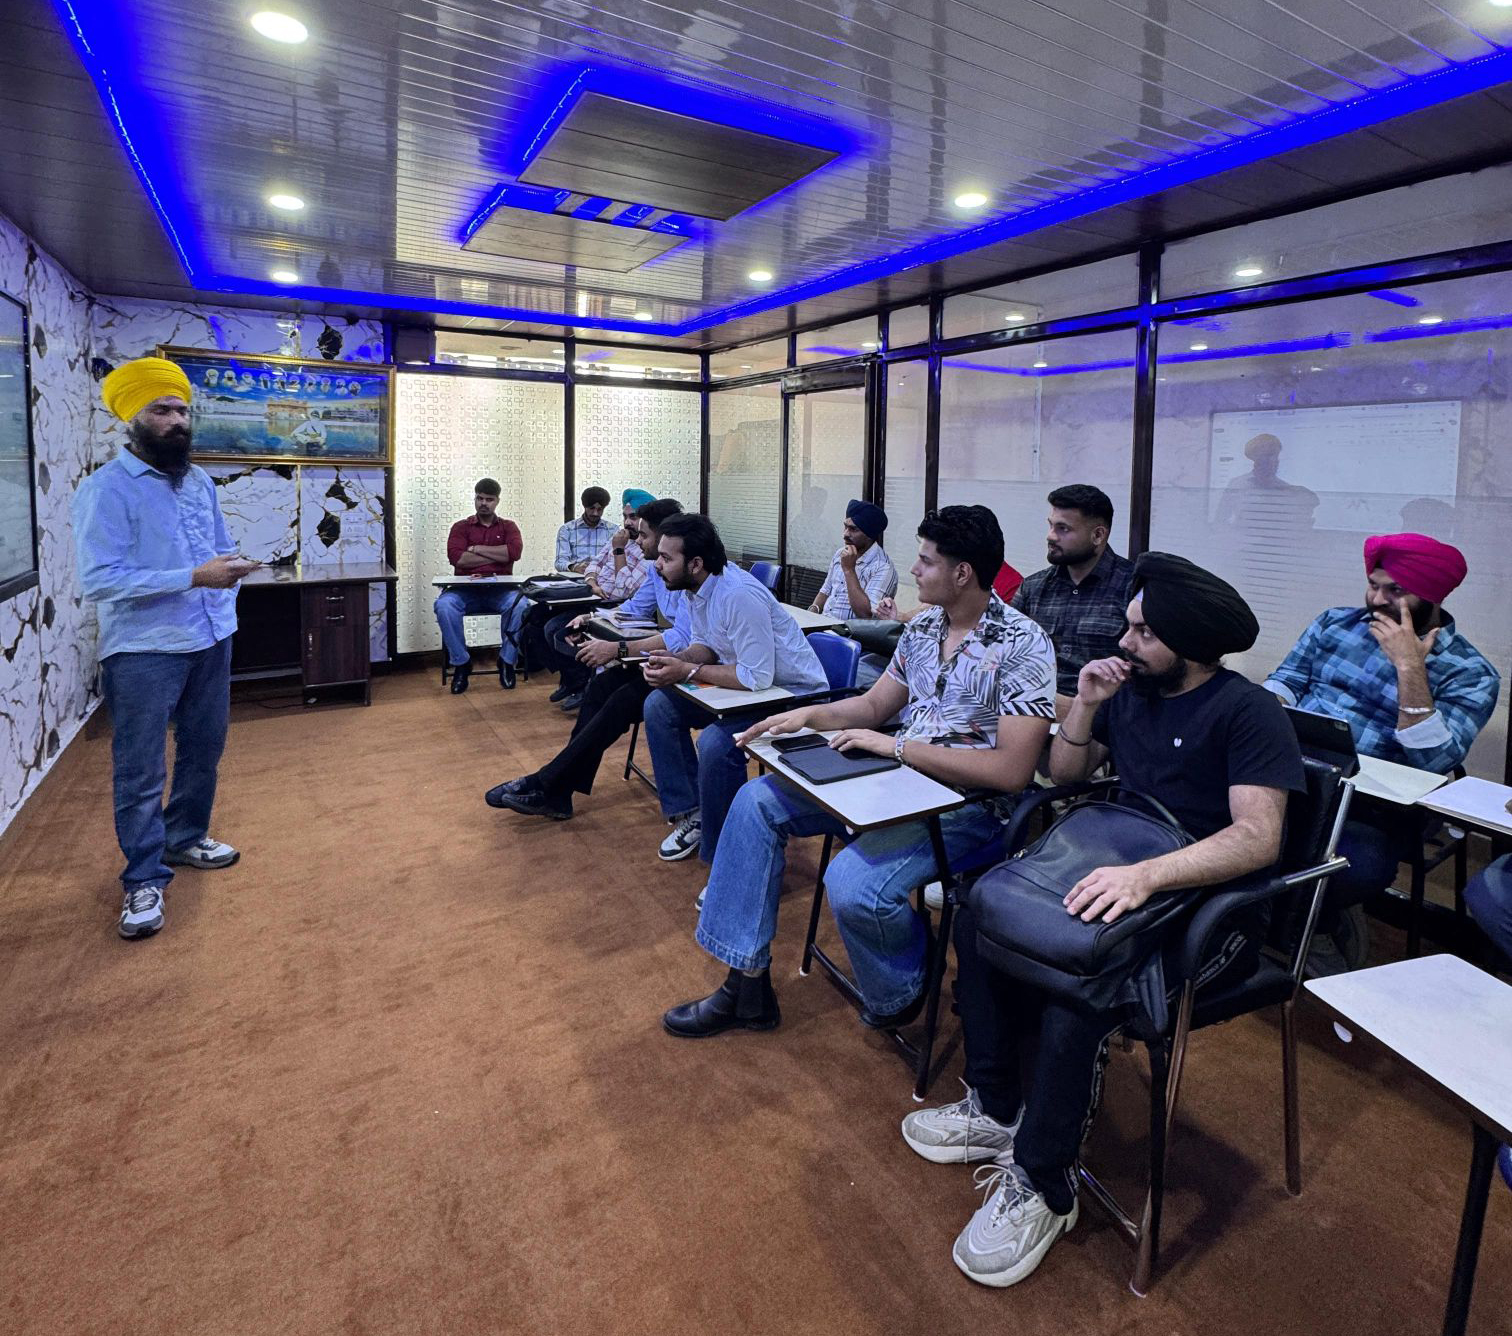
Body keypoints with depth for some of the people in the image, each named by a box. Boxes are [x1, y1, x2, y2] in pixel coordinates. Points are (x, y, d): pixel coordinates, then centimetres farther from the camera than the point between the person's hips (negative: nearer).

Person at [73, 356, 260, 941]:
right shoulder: (105, 489, -13)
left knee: (203, 750, 19)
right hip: (144, 651, -7)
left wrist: (231, 569, 0)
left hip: (211, 640, 7)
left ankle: (185, 839, 39)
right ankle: (144, 880, 15)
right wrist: (195, 578, -26)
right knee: (141, 771, 1)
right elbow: (99, 580, -21)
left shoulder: (200, 481, 9)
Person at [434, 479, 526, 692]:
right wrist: (498, 556, -6)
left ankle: (507, 661, -12)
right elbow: (456, 558, -8)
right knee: (444, 605, -31)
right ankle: (461, 663, -13)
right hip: (466, 589, 0)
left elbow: (514, 552, -8)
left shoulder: (508, 526, 14)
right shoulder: (461, 527, 12)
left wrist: (476, 549, -5)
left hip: (500, 590, 0)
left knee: (520, 605, -33)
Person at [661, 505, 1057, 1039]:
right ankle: (747, 984, 4)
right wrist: (808, 714, -2)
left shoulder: (1023, 646, -17)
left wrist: (896, 745, -23)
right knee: (756, 802, -1)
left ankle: (900, 995, 4)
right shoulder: (922, 628, 7)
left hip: (966, 804, -8)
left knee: (853, 882, -33)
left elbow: (1011, 770, -24)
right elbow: (873, 705, 17)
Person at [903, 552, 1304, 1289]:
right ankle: (996, 1109, 8)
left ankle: (1042, 1186, -9)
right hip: (1121, 879, 8)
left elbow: (1258, 838, -26)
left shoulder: (1248, 713, -14)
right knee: (980, 917, -7)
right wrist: (1085, 706, -4)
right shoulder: (1130, 689, 8)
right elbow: (1064, 773, 14)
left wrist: (1146, 875, -40)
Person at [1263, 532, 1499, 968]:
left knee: (1357, 868, -38)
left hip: (1373, 808, -4)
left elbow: (1433, 761, -12)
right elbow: (1286, 680, 11)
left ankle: (1327, 922, 2)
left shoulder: (1469, 672, 2)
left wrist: (1410, 667, -17)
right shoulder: (1335, 622, 15)